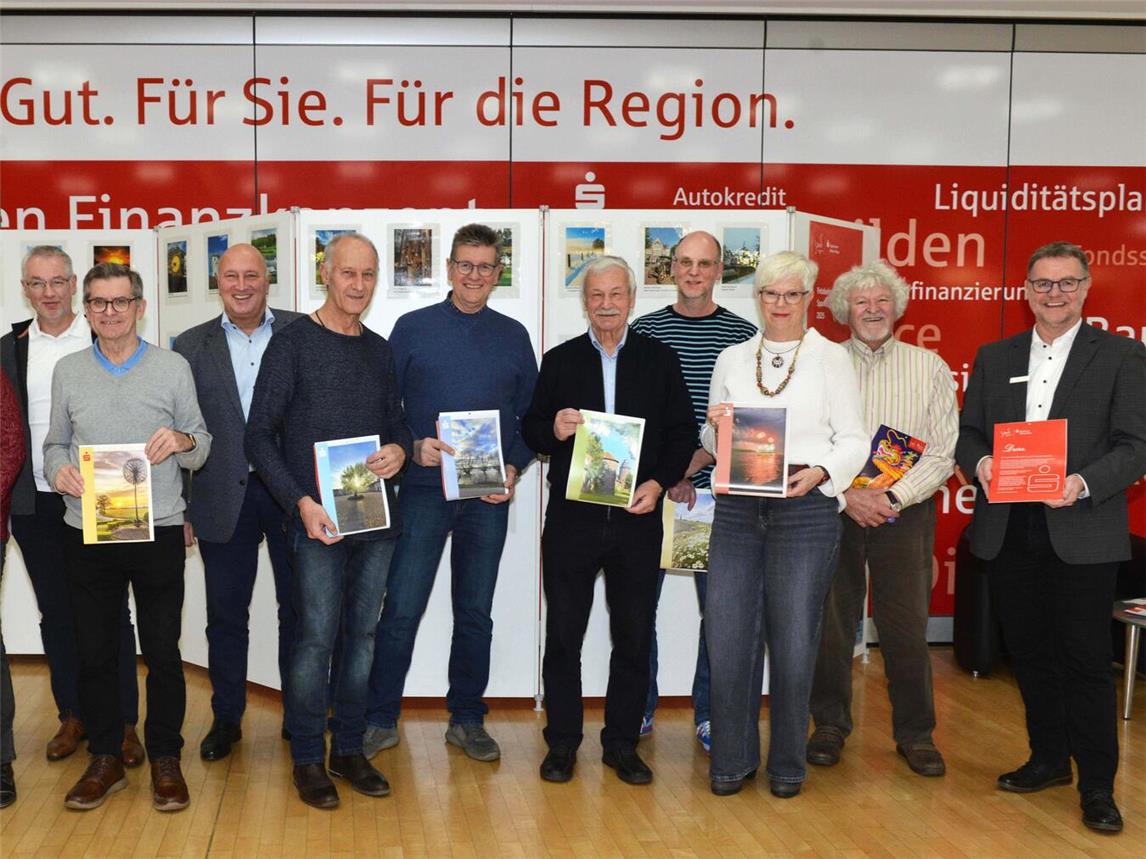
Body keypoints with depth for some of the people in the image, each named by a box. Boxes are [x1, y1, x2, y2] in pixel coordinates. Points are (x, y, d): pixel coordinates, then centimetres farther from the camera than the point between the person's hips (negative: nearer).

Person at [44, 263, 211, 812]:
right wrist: (59, 471, -9)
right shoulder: (68, 371, 8)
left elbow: (202, 447, 5)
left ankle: (165, 759, 19)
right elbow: (55, 442, 13)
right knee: (94, 651, 9)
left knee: (163, 651, 4)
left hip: (158, 533, -2)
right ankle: (104, 759, 24)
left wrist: (182, 441, -17)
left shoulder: (173, 367, 2)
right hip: (88, 534, 2)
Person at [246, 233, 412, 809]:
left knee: (361, 633, 10)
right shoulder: (293, 343, -3)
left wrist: (400, 450, -4)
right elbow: (259, 436, -5)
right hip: (317, 518, -5)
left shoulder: (380, 351, 12)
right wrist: (301, 502, -15)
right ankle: (307, 758, 11)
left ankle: (348, 749, 22)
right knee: (316, 637, -4)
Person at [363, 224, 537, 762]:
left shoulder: (513, 336, 9)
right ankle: (380, 720, 12)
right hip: (424, 489, -2)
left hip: (490, 496, 2)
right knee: (401, 610, -3)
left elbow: (531, 415, 11)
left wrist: (514, 467, -4)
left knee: (476, 614, 10)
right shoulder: (412, 328, 2)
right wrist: (412, 447, -13)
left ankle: (467, 721, 22)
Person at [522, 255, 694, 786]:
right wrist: (553, 430, -16)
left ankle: (622, 743, 21)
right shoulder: (559, 360, 7)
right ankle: (562, 743, 18)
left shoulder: (660, 359, 7)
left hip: (637, 518, 0)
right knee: (563, 636, 5)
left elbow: (682, 433, 4)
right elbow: (530, 431, 7)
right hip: (571, 519, 0)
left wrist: (659, 482, -10)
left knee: (634, 638, 7)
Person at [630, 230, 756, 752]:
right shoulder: (645, 331, 6)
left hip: (716, 490, 0)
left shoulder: (743, 335, 5)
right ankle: (640, 708, 21)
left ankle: (710, 714, 18)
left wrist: (699, 460, -12)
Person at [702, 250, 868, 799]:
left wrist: (820, 472, -16)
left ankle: (788, 764, 18)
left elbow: (853, 440, 2)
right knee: (727, 636, 0)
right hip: (737, 508, 3)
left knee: (793, 640, 2)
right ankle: (732, 759, 16)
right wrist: (715, 426, -5)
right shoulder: (732, 360, 15)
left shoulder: (832, 358, 6)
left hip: (807, 508, -2)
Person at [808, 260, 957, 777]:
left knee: (906, 627, 1)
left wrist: (892, 497, -13)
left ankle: (915, 733, 18)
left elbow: (943, 453, -1)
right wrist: (845, 495, -13)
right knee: (830, 623, 6)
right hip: (831, 513, 1)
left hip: (904, 515, 0)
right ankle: (831, 724, 23)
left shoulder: (929, 368, 5)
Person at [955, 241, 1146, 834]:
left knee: (1085, 660, 1)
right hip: (1008, 533, 4)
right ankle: (1048, 758, 31)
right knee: (1028, 652, 14)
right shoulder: (994, 358, 12)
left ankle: (1097, 786, 14)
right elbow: (967, 432, 12)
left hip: (1081, 533, -4)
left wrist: (1083, 484, -23)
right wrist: (980, 463, -11)